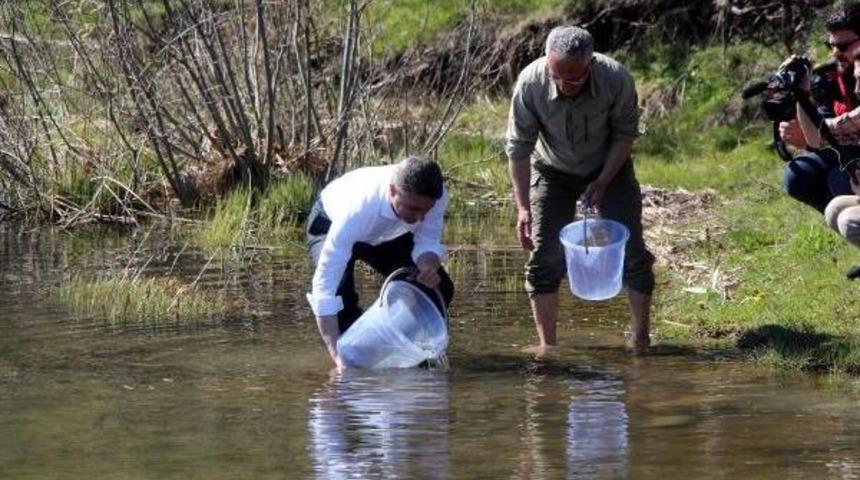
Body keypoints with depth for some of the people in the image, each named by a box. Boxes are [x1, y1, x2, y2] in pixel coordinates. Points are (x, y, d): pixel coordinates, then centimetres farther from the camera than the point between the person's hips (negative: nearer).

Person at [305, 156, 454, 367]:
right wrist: (336, 354, -53)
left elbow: (428, 243, -19)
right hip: (331, 224, -4)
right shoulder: (358, 209, -47)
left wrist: (429, 265, -45)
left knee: (440, 288, -11)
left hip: (391, 235, 4)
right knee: (339, 289, -30)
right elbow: (324, 287, -47)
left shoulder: (436, 197, -36)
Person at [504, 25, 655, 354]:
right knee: (544, 255, -7)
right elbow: (518, 147, -20)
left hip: (609, 167, 0)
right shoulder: (530, 83, -31)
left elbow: (625, 135, -13)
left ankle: (640, 339, 4)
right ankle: (547, 345, 2)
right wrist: (522, 207, -22)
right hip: (552, 171, 0)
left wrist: (603, 182, -20)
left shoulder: (616, 79, -32)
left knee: (631, 250, -6)